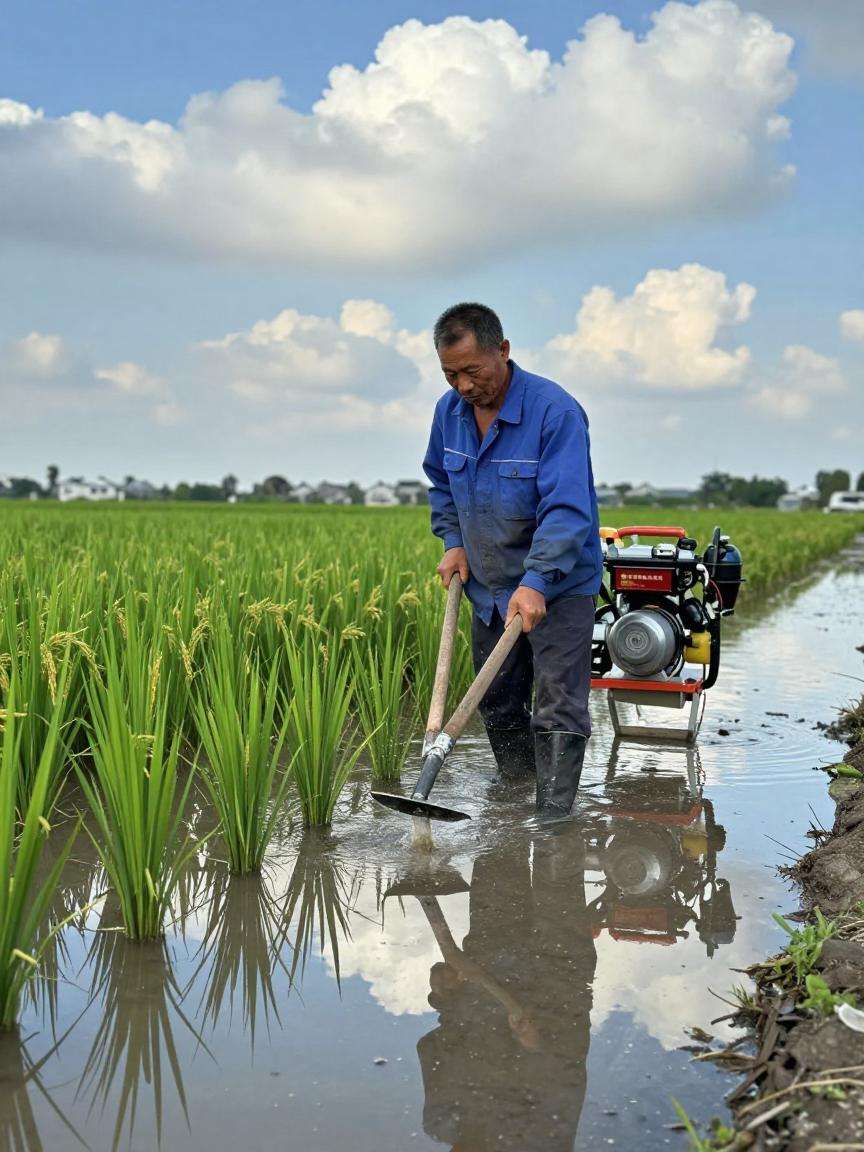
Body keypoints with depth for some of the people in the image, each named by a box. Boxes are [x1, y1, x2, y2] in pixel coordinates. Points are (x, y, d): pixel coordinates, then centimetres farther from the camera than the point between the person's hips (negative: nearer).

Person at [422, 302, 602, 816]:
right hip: (488, 586, 7)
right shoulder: (450, 411, -1)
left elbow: (567, 508, -31)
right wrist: (453, 541, 3)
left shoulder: (557, 412, -24)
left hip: (558, 586, -7)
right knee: (498, 703, 18)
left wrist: (536, 582, -40)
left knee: (558, 710, -9)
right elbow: (441, 482, 17)